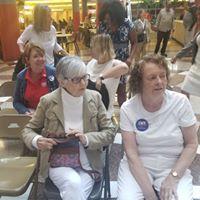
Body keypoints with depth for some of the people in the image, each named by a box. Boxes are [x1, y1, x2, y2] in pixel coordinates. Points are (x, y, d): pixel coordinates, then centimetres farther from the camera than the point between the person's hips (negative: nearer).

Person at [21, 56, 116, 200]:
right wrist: (36, 140, -17)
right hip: (59, 163, -1)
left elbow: (110, 132, 0)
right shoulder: (48, 101, -6)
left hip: (88, 164, 1)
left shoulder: (94, 97, -2)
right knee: (73, 185, -30)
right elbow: (29, 130, 6)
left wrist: (87, 139, -18)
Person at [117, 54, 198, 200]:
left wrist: (173, 177, -14)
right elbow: (131, 153, -11)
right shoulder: (127, 109, -10)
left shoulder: (180, 102, -9)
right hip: (138, 166, 0)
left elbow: (192, 144, -3)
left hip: (173, 166, 1)